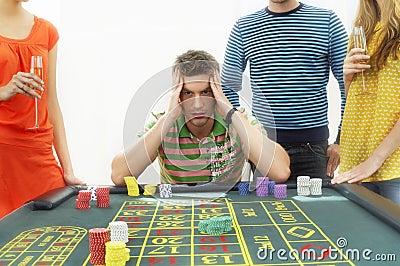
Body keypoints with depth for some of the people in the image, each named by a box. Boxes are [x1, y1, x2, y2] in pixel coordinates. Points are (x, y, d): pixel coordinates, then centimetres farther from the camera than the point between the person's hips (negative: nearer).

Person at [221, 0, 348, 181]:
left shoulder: (327, 21, 4)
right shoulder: (244, 26, 8)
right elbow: (228, 88, 9)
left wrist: (341, 141, -2)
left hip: (314, 145, 0)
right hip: (262, 144, 1)